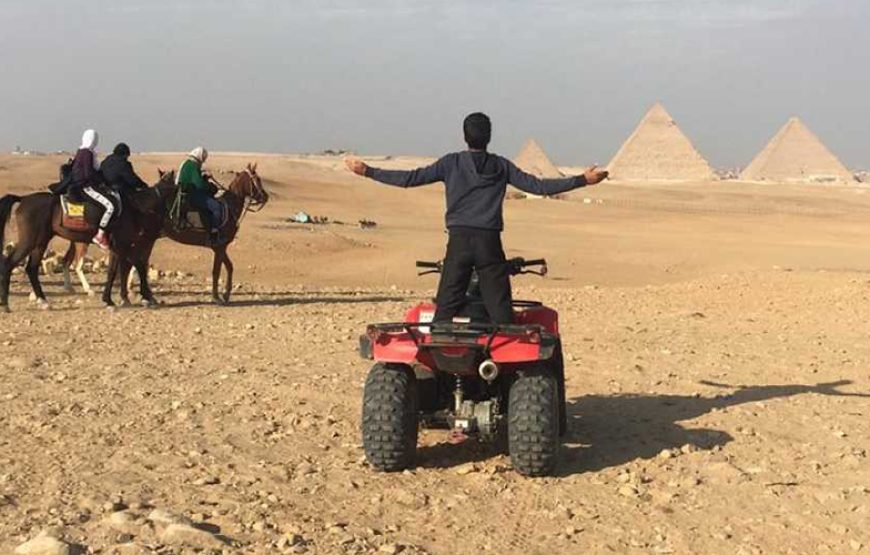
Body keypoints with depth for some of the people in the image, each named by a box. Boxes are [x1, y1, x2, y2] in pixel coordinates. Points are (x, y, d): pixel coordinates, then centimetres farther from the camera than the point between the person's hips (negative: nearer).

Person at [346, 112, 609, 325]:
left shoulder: (451, 163, 4)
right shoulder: (502, 166, 7)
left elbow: (411, 178, -1)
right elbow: (538, 186, 5)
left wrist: (368, 171, 5)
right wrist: (583, 180, 10)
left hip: (459, 240, -1)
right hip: (490, 242, 1)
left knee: (446, 308, 0)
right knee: (501, 310, 1)